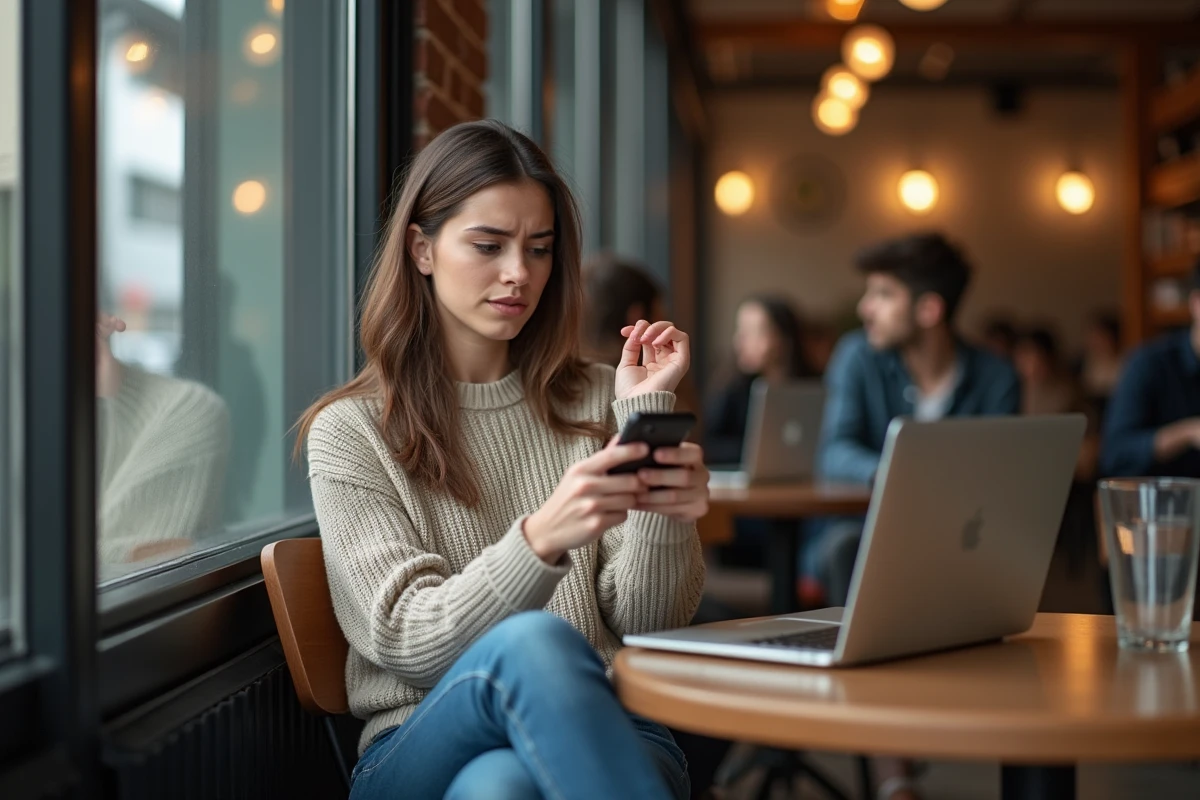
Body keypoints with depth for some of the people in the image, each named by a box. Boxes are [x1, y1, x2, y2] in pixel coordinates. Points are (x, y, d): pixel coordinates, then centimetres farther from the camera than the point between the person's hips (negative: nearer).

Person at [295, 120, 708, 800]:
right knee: (533, 641, -35)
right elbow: (406, 641, -7)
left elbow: (649, 623, 3)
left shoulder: (595, 404, 13)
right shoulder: (349, 431, 6)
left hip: (605, 732, 1)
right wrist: (540, 540, -24)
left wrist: (649, 419, -6)